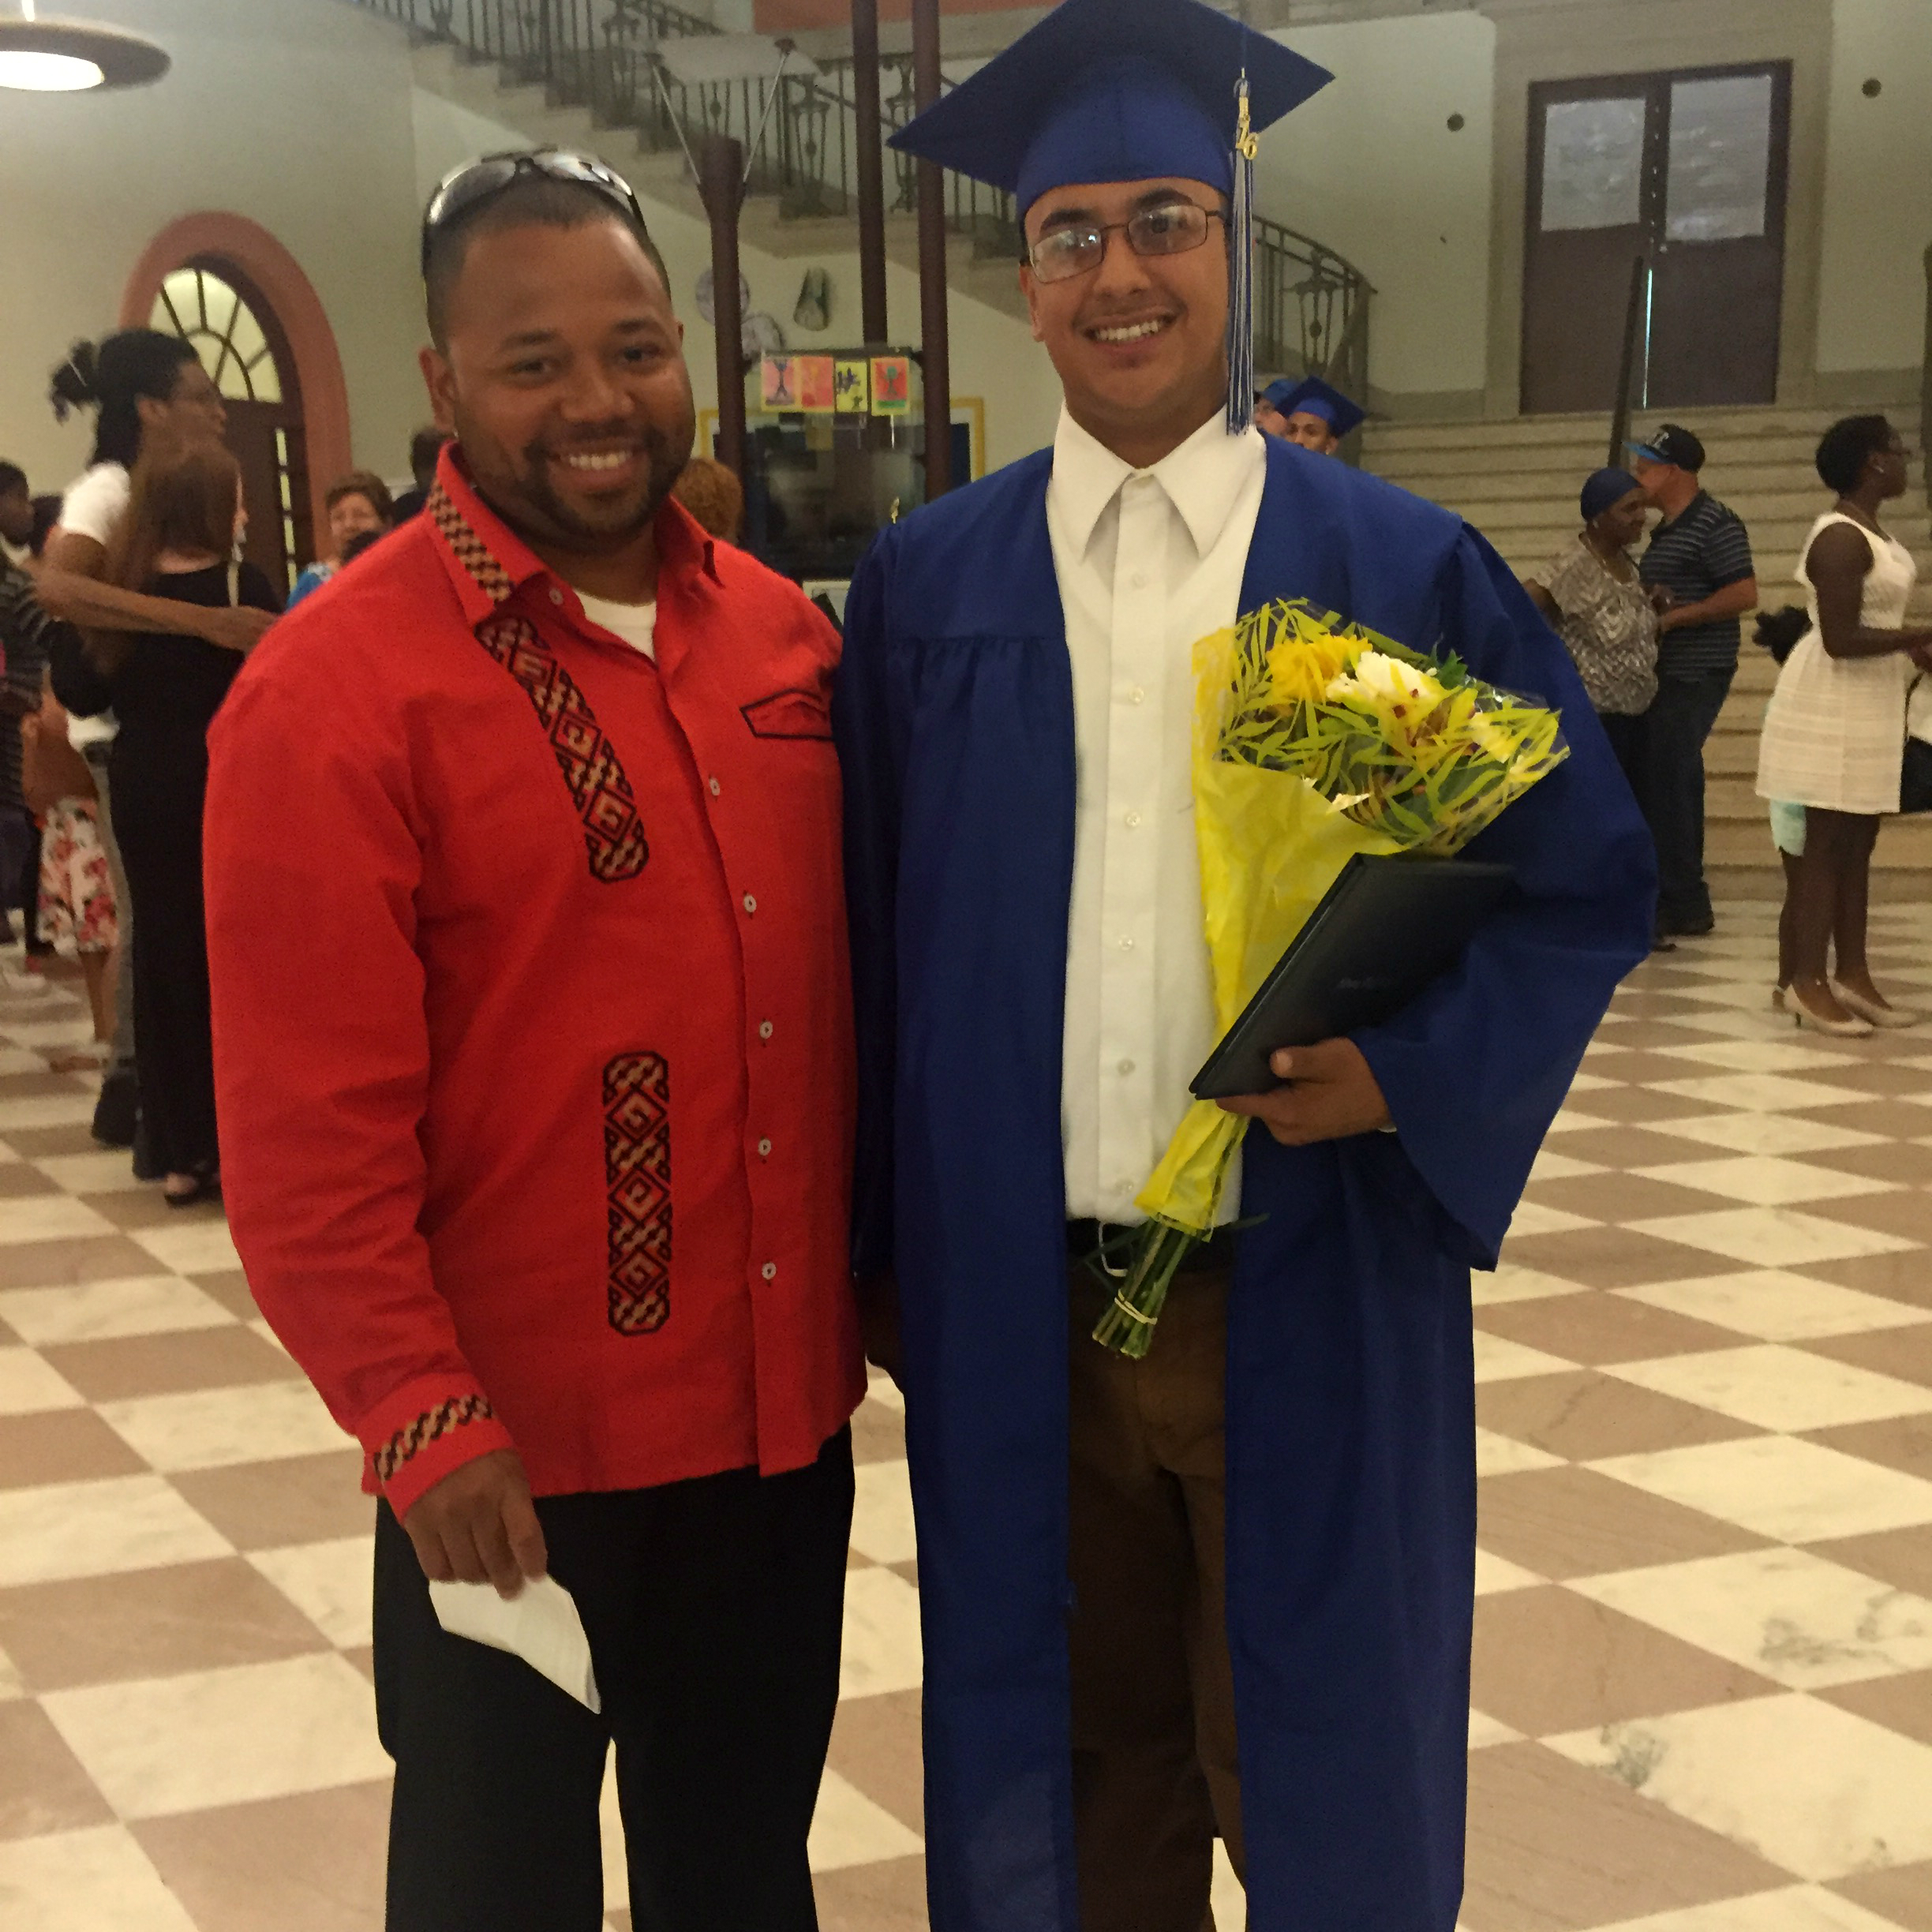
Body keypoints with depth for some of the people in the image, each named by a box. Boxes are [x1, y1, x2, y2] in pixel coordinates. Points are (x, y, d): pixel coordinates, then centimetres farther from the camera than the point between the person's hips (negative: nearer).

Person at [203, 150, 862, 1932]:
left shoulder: (781, 631, 4)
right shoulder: (333, 688, -14)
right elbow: (307, 1125, -16)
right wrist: (420, 1421, -17)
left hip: (786, 1410, 5)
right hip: (511, 1450, -5)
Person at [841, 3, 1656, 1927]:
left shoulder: (1405, 571, -2)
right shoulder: (925, 584, 2)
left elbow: (1587, 878, 1)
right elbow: (870, 921, 5)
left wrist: (1412, 1063, -15)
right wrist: (877, 1248, 3)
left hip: (1311, 1302, -1)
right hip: (1014, 1304, 2)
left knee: (1315, 1761, 14)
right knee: (1080, 1760, 17)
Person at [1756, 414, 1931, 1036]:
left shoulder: (1870, 530, 12)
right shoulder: (1841, 540, -19)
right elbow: (1840, 641, -24)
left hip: (1869, 701, 10)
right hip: (1835, 703, -10)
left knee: (1857, 843, 12)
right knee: (1827, 843, -5)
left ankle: (1852, 975, 18)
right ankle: (1807, 983, 1)